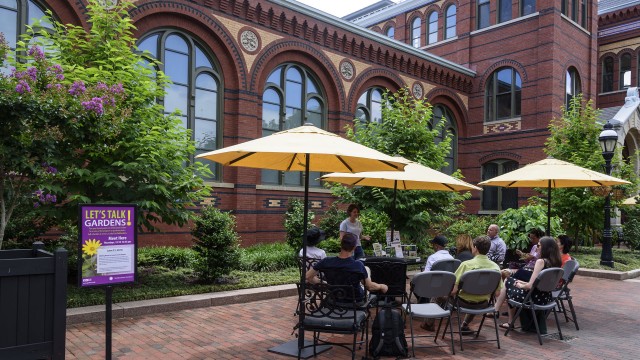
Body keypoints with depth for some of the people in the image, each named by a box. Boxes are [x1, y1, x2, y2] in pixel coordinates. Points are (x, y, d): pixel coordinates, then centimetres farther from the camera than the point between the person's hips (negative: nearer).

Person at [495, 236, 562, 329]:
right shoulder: (554, 262, 5)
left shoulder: (541, 261, -19)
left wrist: (520, 285, -2)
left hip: (535, 298, -8)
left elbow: (530, 286, -21)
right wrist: (523, 283, 9)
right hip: (545, 298, 8)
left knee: (508, 282, 11)